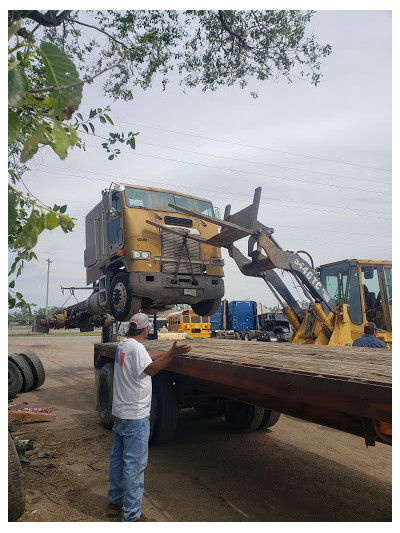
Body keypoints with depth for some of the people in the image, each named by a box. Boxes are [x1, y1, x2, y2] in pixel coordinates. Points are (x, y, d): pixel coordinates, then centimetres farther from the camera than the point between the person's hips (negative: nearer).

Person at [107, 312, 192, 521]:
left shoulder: (123, 345, 7)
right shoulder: (136, 348, -21)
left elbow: (148, 355, 11)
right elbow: (150, 369, -17)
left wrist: (170, 352, 12)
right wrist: (172, 353, -22)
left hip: (119, 414, 10)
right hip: (135, 417, -10)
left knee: (117, 458, 21)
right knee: (134, 465, 0)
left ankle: (115, 502, 37)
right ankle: (131, 516, 10)